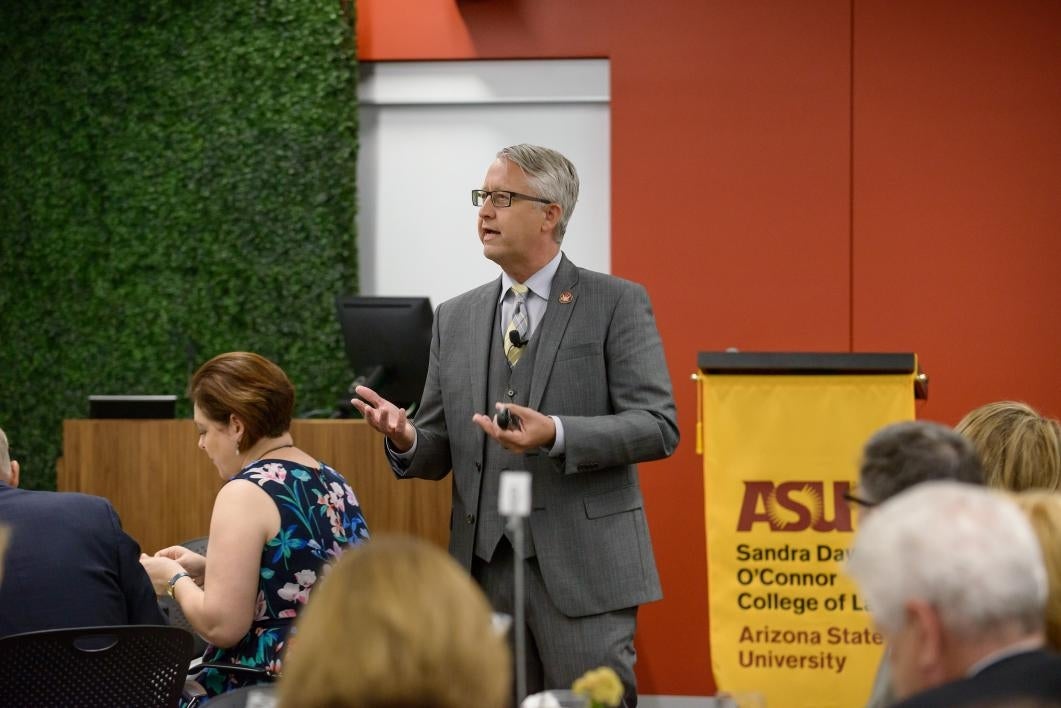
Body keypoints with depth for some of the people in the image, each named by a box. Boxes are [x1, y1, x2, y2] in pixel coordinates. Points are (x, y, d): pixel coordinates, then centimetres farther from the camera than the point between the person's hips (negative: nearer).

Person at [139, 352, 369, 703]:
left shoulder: (247, 492, -14)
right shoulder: (333, 485, 11)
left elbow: (222, 626, -18)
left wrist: (175, 579, 0)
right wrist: (210, 570, 16)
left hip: (262, 694, -8)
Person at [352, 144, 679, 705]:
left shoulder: (617, 304, -1)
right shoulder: (456, 318, 14)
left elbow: (658, 426, -8)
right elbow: (440, 452, 15)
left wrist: (557, 434, -22)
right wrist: (406, 439, -8)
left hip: (581, 569, -5)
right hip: (483, 568, 5)